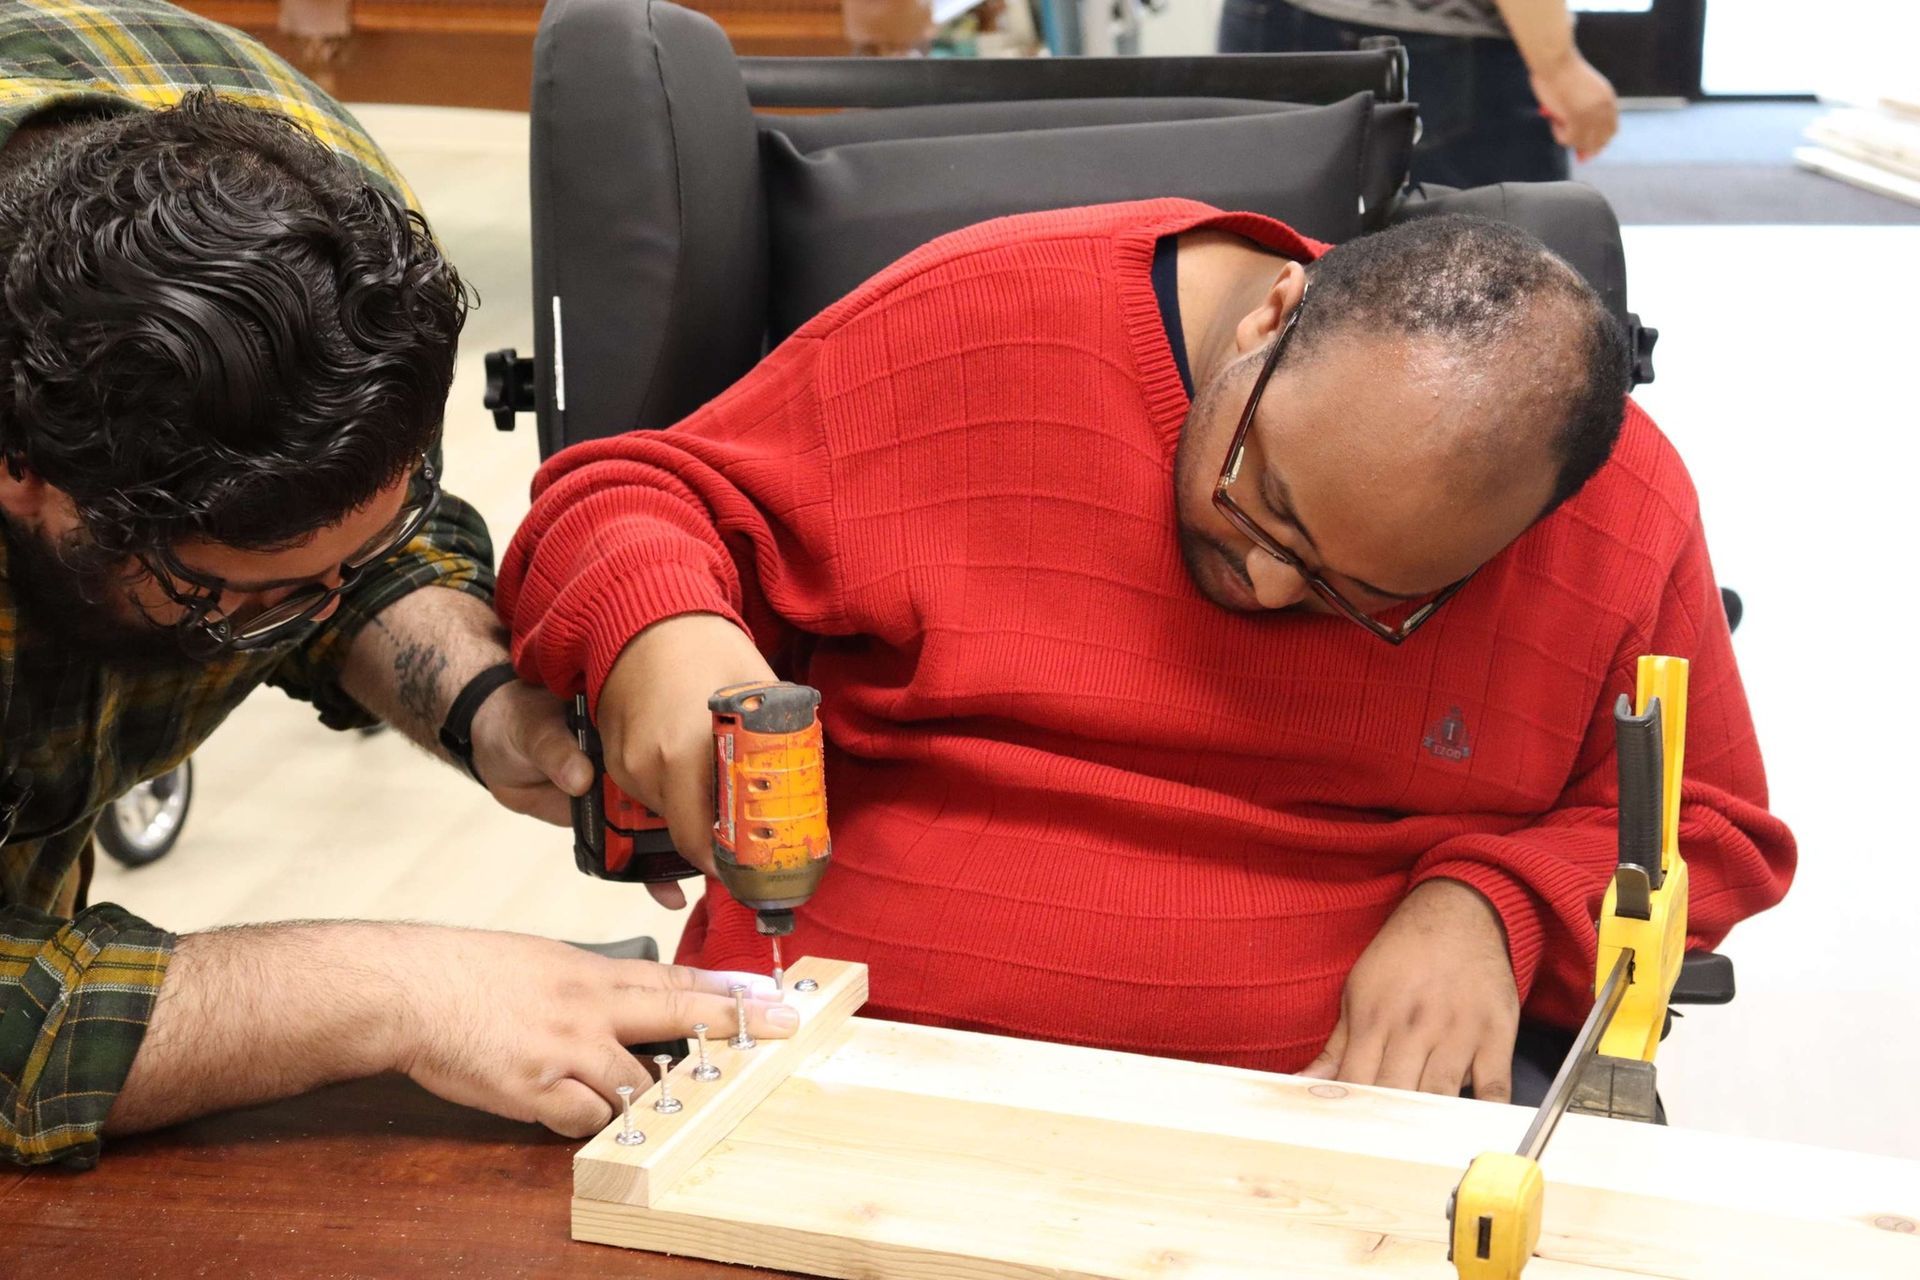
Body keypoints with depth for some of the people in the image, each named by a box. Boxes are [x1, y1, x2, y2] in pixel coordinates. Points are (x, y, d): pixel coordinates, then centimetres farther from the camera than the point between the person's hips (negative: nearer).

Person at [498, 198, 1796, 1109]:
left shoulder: (1627, 509, -4)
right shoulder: (975, 321, -8)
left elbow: (1703, 831, 10)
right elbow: (636, 498, 1)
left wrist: (1492, 906, -10)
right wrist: (658, 630, -22)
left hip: (1363, 1091, 1)